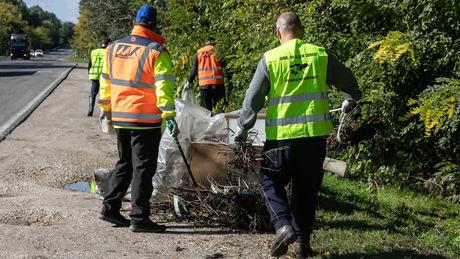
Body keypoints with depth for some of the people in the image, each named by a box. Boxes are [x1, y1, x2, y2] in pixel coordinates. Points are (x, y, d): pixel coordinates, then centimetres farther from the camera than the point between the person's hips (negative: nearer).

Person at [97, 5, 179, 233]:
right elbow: (163, 86, -17)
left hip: (119, 118, 6)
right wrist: (170, 116, -19)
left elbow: (106, 80, 18)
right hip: (145, 120, -6)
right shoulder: (156, 52, -9)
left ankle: (110, 207, 21)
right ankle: (139, 218, 4)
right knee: (143, 167, 0)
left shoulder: (113, 48, 10)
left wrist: (105, 108, 29)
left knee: (125, 163, 20)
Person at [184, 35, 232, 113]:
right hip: (218, 83, -2)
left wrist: (189, 82, 18)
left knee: (206, 108, 6)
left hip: (203, 84, 2)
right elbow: (226, 66, 2)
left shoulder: (198, 52, 10)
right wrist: (229, 80, 5)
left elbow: (194, 69, 11)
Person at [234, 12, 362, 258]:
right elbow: (348, 81, 17)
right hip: (315, 134, 2)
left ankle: (284, 225, -5)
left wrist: (242, 129, 11)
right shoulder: (320, 55, 4)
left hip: (280, 136, -2)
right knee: (306, 189, 14)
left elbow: (253, 99, -2)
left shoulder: (269, 59, -3)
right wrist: (350, 100, 38)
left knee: (270, 183, 15)